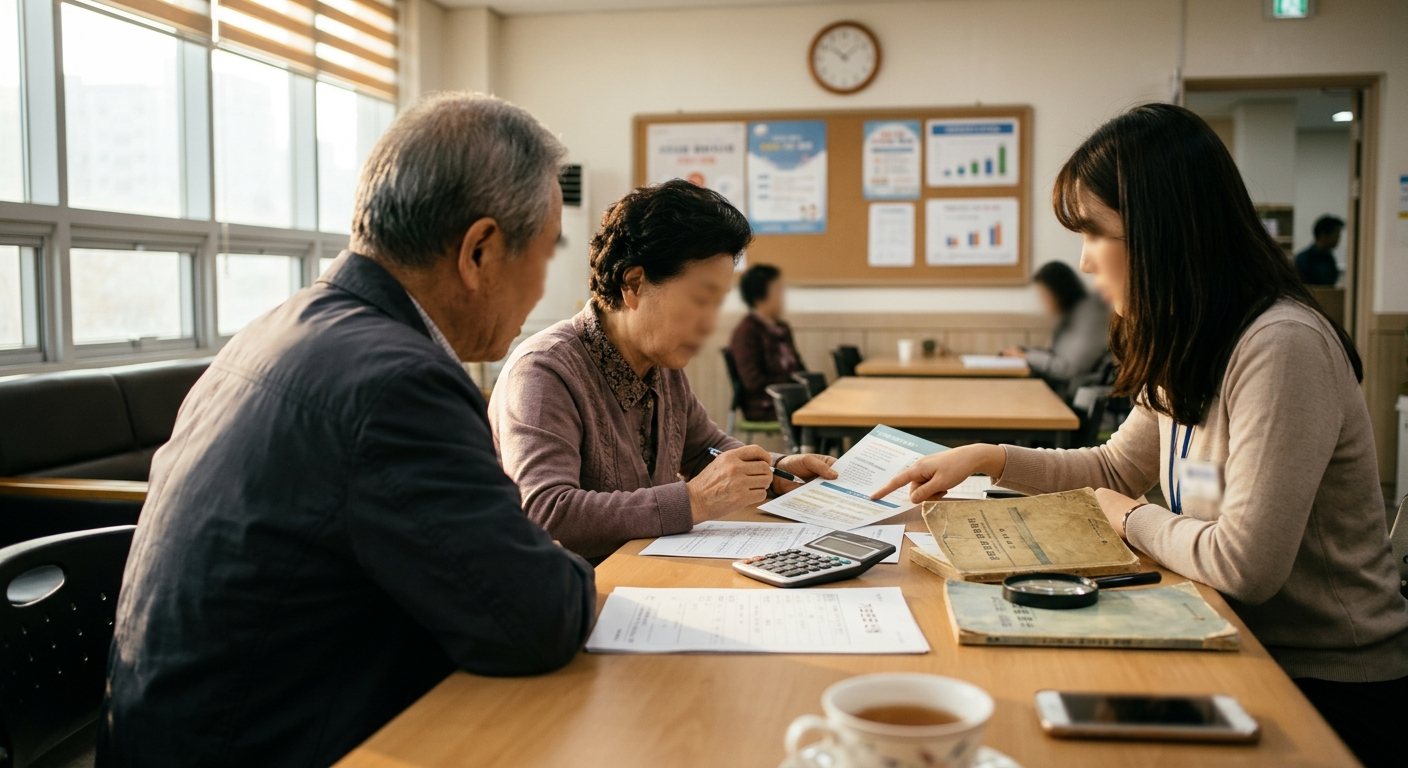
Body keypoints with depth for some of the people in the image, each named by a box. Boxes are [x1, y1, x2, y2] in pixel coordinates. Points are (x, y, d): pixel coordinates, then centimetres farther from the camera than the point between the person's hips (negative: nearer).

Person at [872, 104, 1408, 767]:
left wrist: (1135, 520, -11)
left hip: (1328, 687, -7)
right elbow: (1117, 468, 16)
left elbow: (1245, 565, -29)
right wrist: (987, 458, 5)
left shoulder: (1282, 346, -26)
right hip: (1250, 647, 7)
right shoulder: (1189, 350, 4)